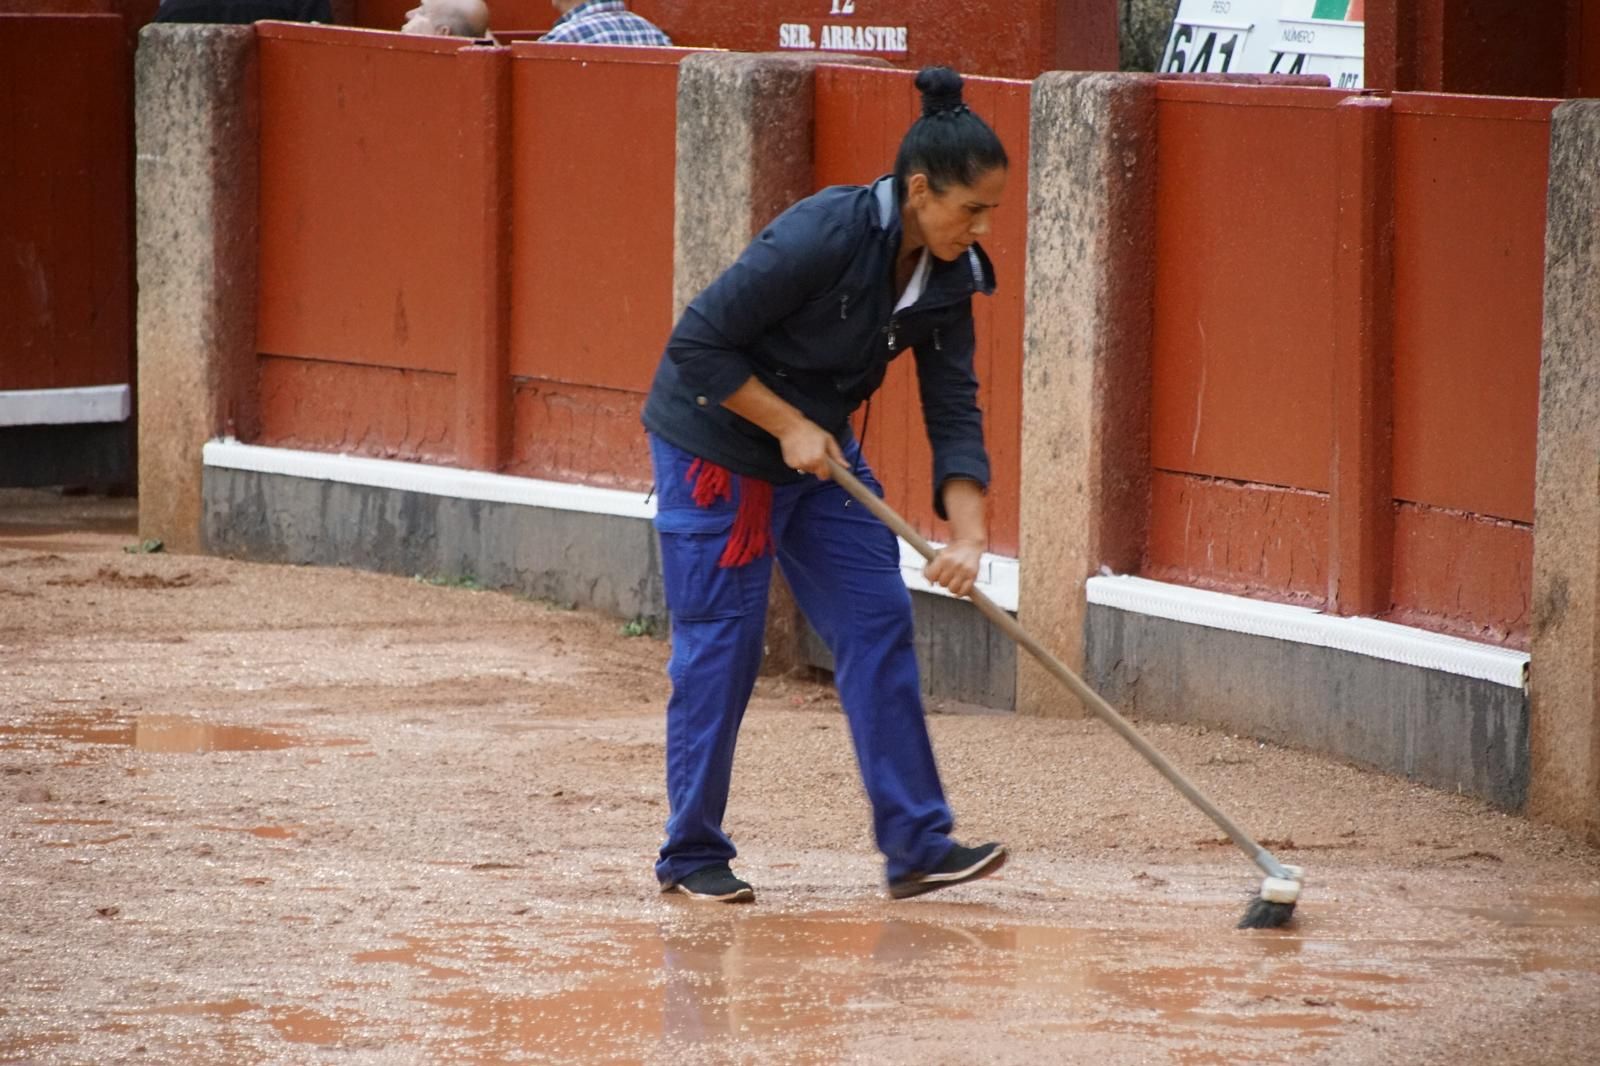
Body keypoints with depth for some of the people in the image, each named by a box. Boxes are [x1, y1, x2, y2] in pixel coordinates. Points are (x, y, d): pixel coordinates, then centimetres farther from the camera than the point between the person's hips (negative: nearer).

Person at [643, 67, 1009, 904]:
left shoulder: (947, 277, -7)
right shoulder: (823, 238, -29)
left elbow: (954, 412, -5)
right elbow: (697, 345, -25)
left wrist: (967, 534, -17)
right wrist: (790, 426, -22)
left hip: (818, 450, 7)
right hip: (713, 445, -7)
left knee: (879, 623, 0)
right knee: (720, 646, -4)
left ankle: (916, 844, 1)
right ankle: (691, 857, 8)